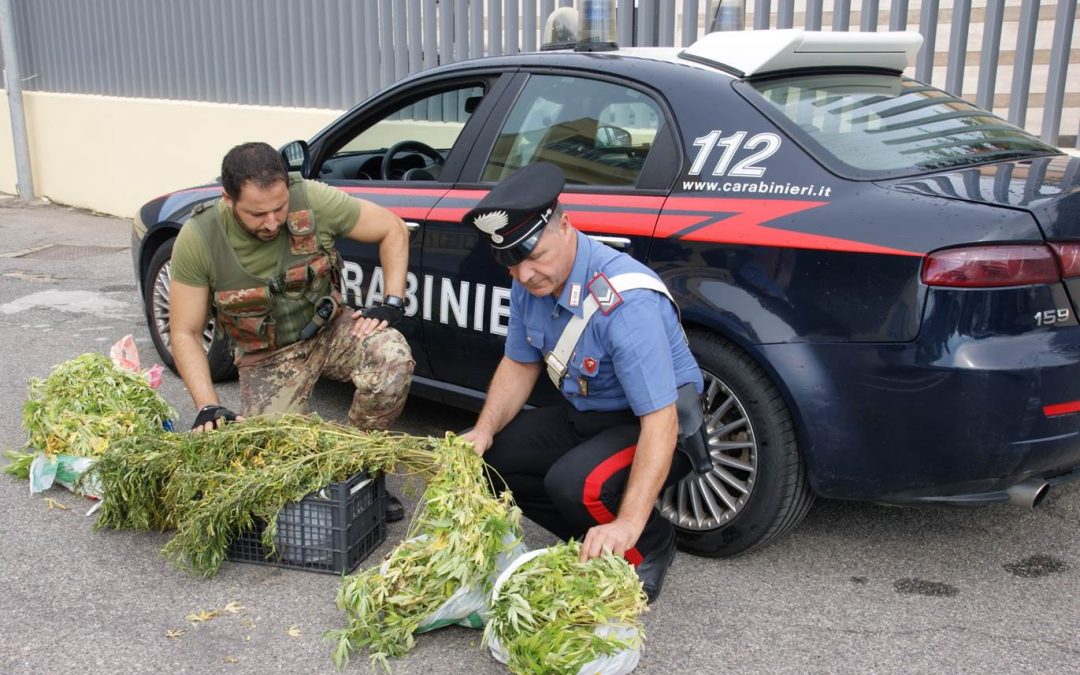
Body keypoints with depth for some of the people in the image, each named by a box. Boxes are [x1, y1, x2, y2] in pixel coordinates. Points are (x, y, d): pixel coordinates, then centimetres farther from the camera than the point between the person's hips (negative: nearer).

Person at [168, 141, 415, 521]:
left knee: (393, 358, -29)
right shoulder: (198, 241, -20)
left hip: (329, 330, 1)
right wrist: (208, 408, -23)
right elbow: (185, 334, -12)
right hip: (267, 356, -1)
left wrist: (392, 303, -17)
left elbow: (393, 230, -8)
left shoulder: (313, 201, -20)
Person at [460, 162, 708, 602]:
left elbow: (660, 421, -35)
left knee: (574, 483, -34)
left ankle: (650, 547, 0)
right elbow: (519, 364, 7)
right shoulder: (530, 281, -8)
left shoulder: (627, 302, -33)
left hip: (653, 425, -8)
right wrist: (484, 430, -10)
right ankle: (598, 544, 9)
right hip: (584, 415, 8)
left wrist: (628, 524, -42)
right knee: (484, 457, -6)